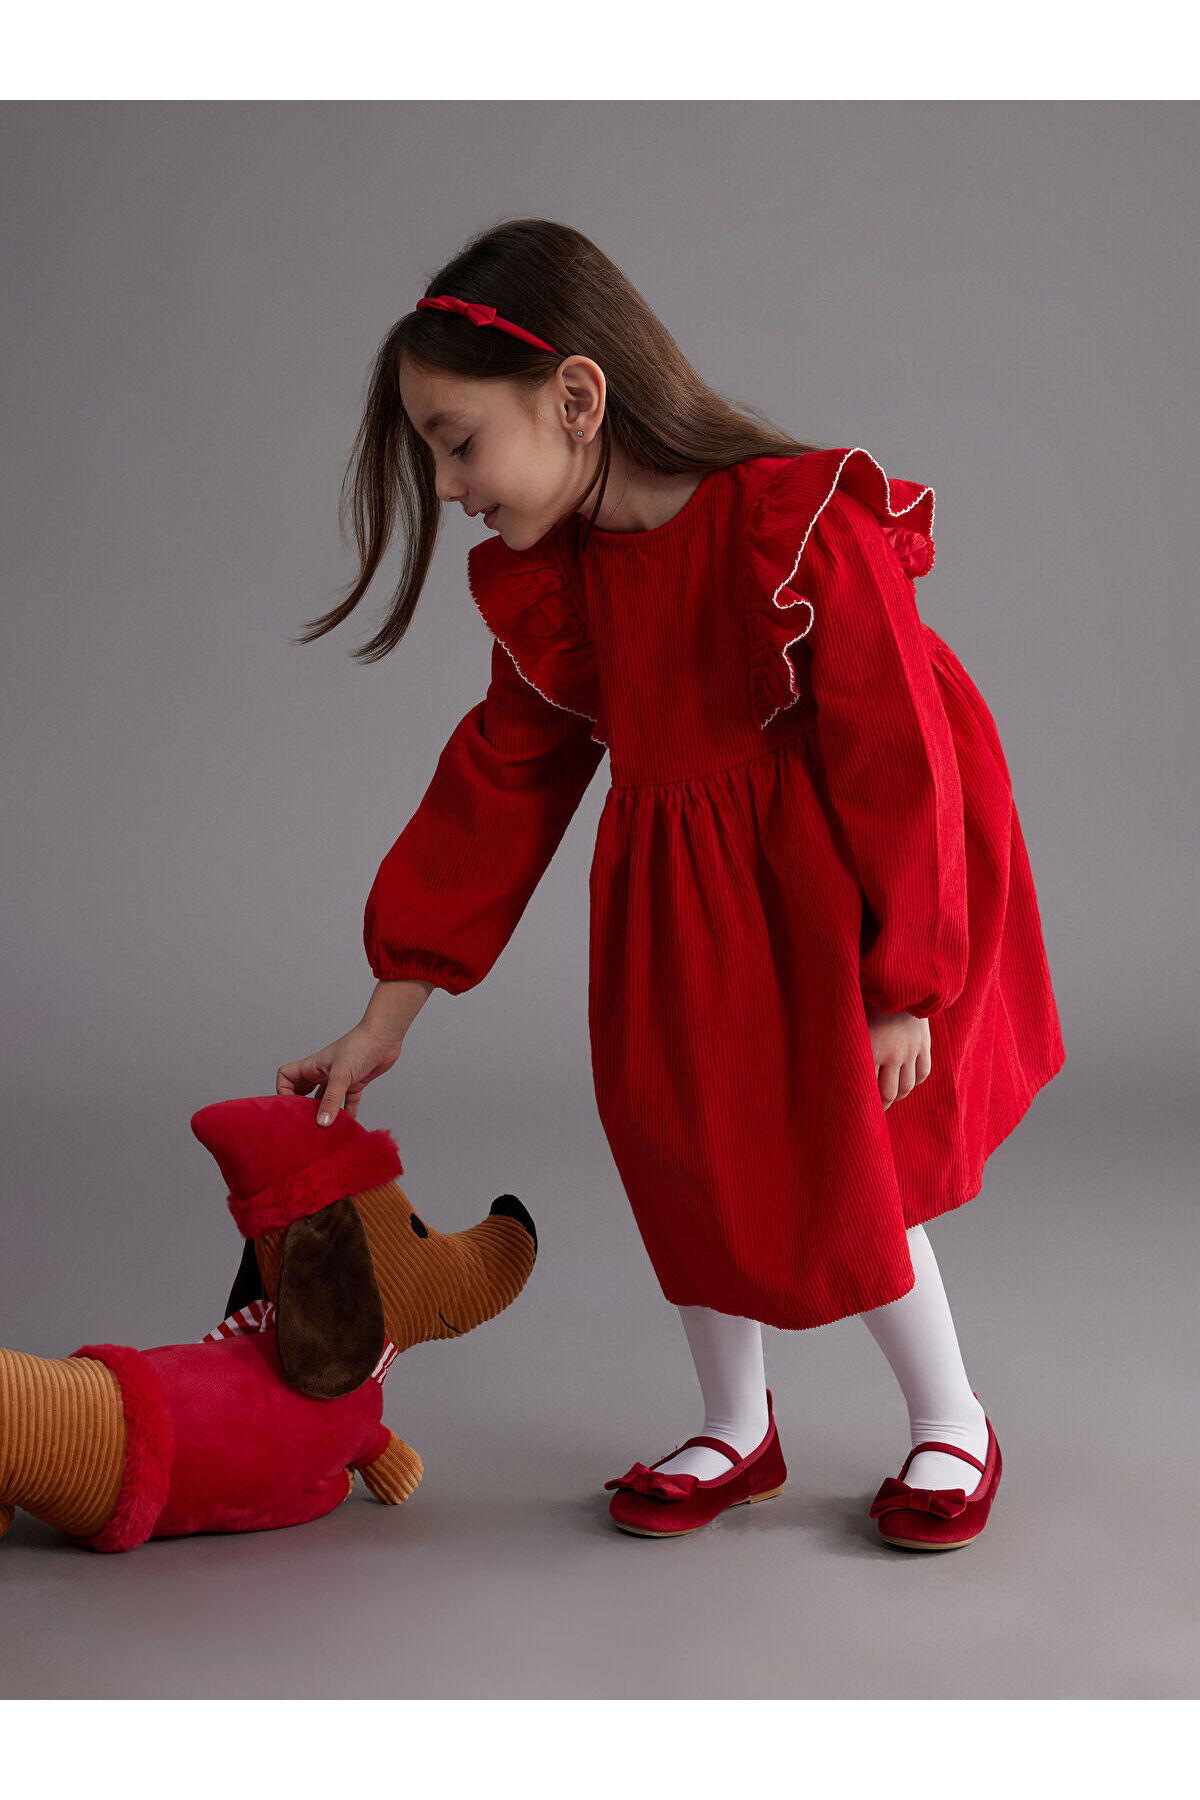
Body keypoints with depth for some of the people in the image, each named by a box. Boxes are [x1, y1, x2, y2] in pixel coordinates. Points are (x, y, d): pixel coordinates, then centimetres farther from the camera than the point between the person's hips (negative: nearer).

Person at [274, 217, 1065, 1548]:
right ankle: (736, 1430, 28)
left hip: (832, 887, -6)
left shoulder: (801, 530, -28)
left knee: (837, 1158, -5)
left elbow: (900, 766, -22)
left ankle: (950, 1422, 20)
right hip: (685, 898, 7)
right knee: (682, 1145, 7)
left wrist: (901, 987, -17)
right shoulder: (546, 586, -6)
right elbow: (493, 790, 1)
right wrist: (384, 1022, 2)